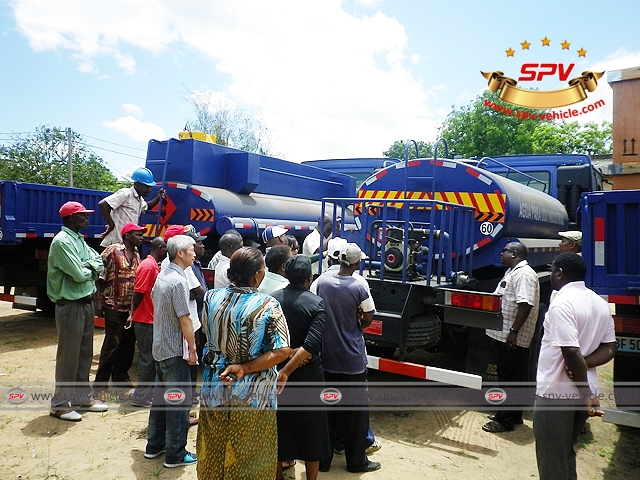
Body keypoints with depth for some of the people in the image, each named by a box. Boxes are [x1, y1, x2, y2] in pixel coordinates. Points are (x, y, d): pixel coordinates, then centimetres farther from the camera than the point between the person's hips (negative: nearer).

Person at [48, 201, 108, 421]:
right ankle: (60, 404, 10)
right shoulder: (62, 241, -16)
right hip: (71, 305, -9)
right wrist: (89, 269, -2)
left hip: (86, 303, 9)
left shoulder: (79, 240, 14)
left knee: (85, 353, 15)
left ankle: (82, 398, 26)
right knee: (68, 355, -2)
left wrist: (89, 265, -10)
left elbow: (99, 262, 11)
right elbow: (79, 274, -23)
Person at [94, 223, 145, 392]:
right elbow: (100, 275, -10)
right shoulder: (112, 251, -10)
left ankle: (120, 375, 29)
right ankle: (100, 381, 9)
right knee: (112, 344, -3)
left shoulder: (136, 254, 12)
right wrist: (104, 298, -10)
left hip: (131, 308, 7)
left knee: (129, 343, 13)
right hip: (115, 307, -7)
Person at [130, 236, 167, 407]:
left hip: (151, 319, 9)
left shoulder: (154, 265, 12)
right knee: (148, 358, -2)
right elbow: (138, 293, -19)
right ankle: (141, 396, 7)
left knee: (151, 357, 15)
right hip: (145, 320, -9)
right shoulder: (148, 266, -18)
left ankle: (147, 391, 26)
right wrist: (134, 314, -6)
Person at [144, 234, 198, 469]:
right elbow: (185, 319, -22)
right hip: (175, 350, -9)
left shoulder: (162, 276, 6)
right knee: (179, 401, 1)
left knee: (160, 396, 18)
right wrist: (192, 350, -13)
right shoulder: (179, 281, -22)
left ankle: (155, 445, 29)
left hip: (160, 347, 9)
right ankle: (175, 454, 11)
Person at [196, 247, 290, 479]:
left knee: (214, 450, 24)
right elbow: (282, 351, -23)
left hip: (214, 386, 4)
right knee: (249, 455, 17)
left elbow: (209, 336, 6)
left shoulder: (211, 298, -8)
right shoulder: (267, 305, -20)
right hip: (252, 393, -4)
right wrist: (245, 368, -18)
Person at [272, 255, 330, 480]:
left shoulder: (272, 299, -6)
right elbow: (312, 344, -25)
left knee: (279, 425, 19)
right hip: (308, 374, -3)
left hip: (276, 370, 3)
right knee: (310, 428, 14)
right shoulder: (316, 303, -15)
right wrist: (287, 372, -23)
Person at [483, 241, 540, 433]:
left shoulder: (524, 274, -17)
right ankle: (513, 415, 30)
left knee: (509, 379, -1)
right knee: (508, 377, 18)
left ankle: (505, 421, 9)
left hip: (513, 339, -11)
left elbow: (525, 304, -26)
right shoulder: (512, 272, 17)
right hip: (504, 336, 11)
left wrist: (513, 331, -27)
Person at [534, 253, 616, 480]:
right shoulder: (601, 303, 8)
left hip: (556, 393, -8)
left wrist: (585, 394, -16)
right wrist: (584, 365, -8)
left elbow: (571, 352, -26)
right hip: (582, 392, 8)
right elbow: (609, 348, 9)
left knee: (552, 461, 6)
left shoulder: (562, 303, -19)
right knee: (566, 452, 24)